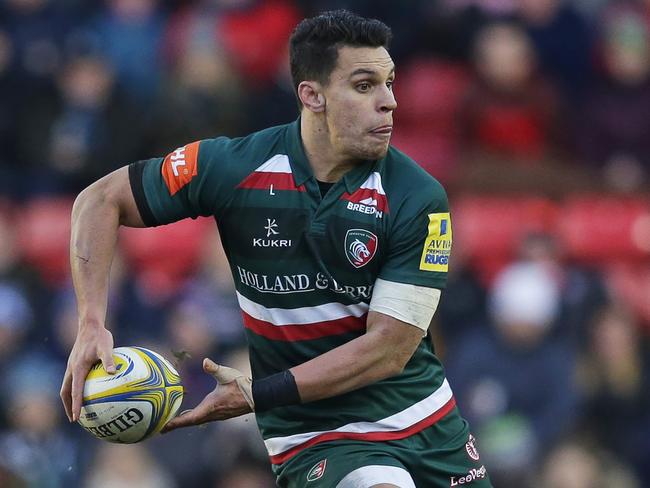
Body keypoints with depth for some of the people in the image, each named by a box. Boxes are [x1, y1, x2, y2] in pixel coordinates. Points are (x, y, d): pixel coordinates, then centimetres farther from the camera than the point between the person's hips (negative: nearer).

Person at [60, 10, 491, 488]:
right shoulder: (233, 167, -12)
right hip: (318, 438, -3)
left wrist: (260, 394, -24)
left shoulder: (418, 198, -13)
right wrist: (92, 326, -12)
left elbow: (389, 348, -16)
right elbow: (103, 199, 1)